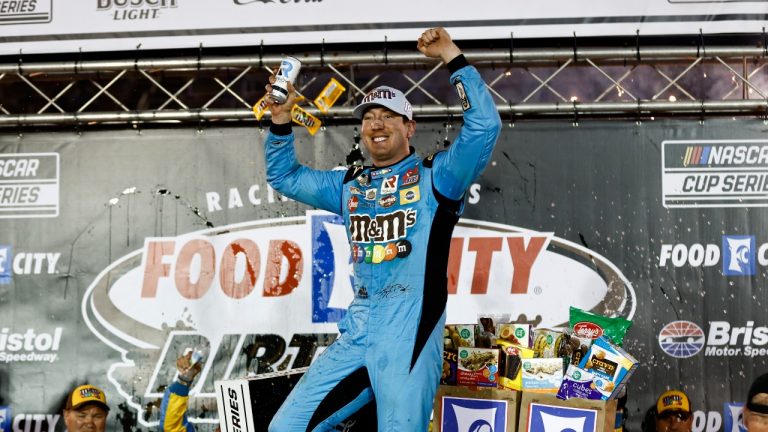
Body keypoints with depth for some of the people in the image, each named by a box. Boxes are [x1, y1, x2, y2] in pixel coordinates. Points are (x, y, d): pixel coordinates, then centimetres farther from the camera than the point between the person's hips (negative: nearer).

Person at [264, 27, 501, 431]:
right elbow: (283, 177, 29)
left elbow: (484, 125, -10)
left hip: (409, 336, -5)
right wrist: (281, 121, 13)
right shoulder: (348, 185, 19)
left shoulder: (434, 176, 3)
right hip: (355, 335, 6)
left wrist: (452, 56, -10)